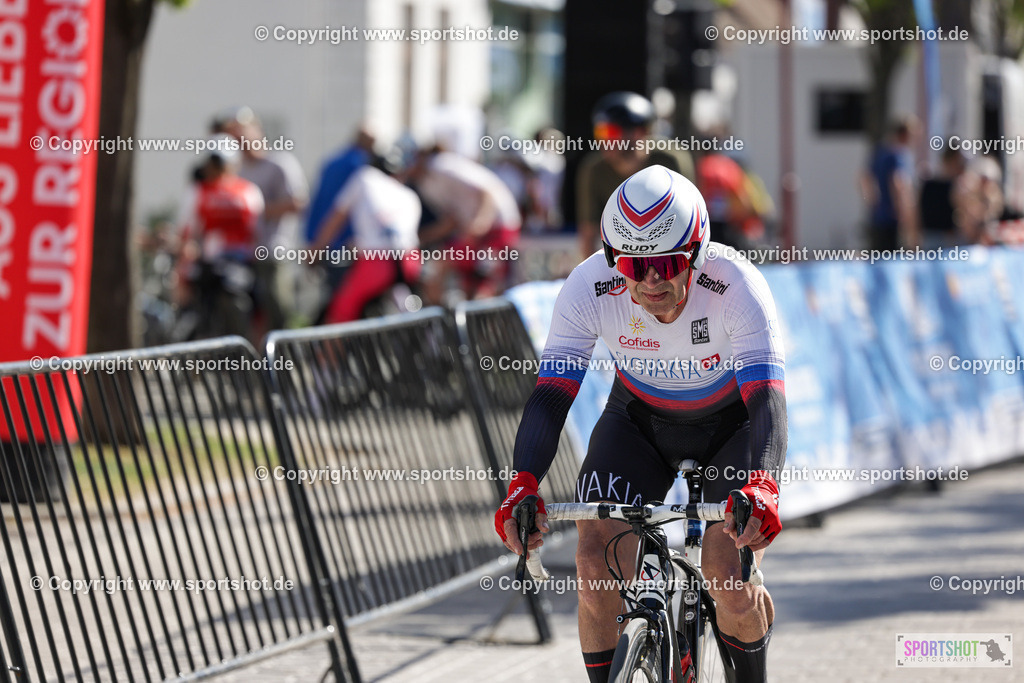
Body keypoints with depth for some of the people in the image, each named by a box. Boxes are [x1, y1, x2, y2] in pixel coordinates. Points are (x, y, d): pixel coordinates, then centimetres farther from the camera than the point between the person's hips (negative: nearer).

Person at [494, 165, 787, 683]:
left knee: (732, 587, -16)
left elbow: (768, 400, -40)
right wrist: (522, 484, -48)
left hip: (731, 423, -2)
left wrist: (761, 487, -59)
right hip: (639, 421, 2)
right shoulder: (589, 288, -28)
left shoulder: (737, 286, -33)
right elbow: (551, 393, -30)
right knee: (597, 565, -17)